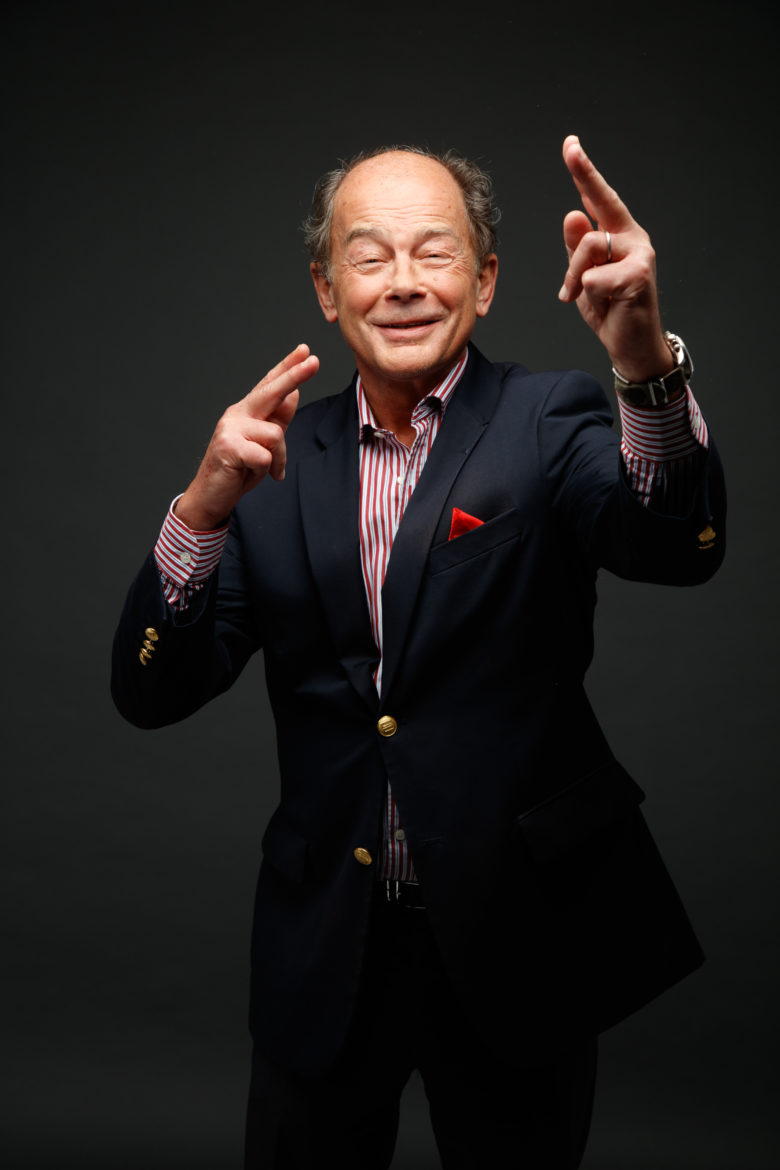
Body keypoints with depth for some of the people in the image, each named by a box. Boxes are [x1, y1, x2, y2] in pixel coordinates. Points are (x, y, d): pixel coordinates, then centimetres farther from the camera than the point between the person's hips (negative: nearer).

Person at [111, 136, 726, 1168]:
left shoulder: (546, 423, -6)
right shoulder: (273, 460, 1)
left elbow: (675, 547, -26)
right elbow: (151, 695, -5)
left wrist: (648, 366, -46)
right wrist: (203, 507, -23)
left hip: (515, 936, -2)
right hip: (323, 949, 2)